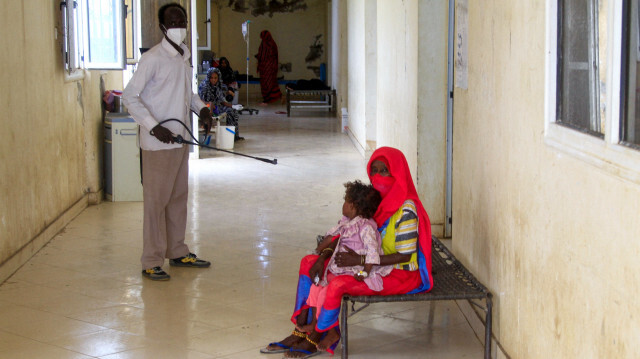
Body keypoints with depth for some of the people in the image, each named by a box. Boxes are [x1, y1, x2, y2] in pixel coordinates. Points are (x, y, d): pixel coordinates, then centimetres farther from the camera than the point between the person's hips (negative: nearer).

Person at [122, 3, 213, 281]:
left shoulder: (185, 57, 12)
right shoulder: (153, 58, -13)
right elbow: (130, 96, -15)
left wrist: (201, 108, 7)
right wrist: (154, 127, -22)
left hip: (180, 140, 8)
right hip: (158, 144, -8)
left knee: (179, 198, 15)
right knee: (156, 201, -3)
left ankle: (177, 252, 27)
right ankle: (152, 262, 4)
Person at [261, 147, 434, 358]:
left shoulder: (406, 209, -21)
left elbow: (404, 256, -23)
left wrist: (360, 260, -26)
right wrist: (323, 257, -11)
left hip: (400, 275, -9)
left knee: (337, 284, -30)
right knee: (308, 262, 3)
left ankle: (314, 340, -6)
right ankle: (300, 330, 2)